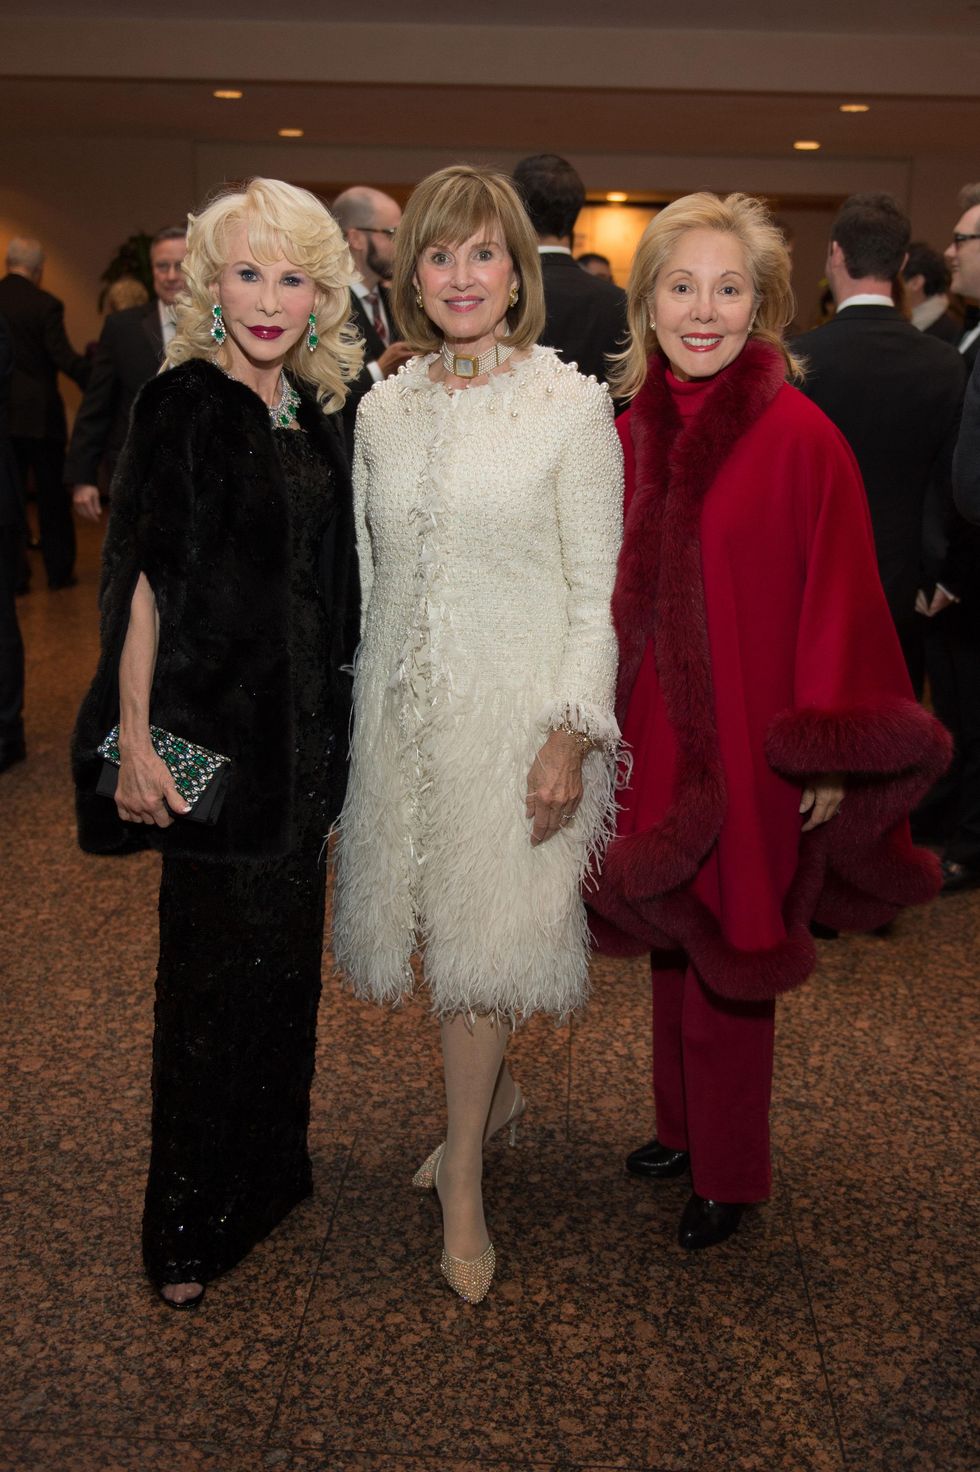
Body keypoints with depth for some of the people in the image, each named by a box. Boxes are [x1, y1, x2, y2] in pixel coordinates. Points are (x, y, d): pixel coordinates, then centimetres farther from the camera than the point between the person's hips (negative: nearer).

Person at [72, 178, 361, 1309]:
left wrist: (334, 720, 12)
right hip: (210, 725, -6)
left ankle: (268, 1170, 37)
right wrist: (135, 740, -18)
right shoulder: (182, 404, -10)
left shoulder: (317, 410, 8)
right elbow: (142, 580, -14)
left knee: (283, 954, 17)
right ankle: (188, 1230, 22)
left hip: (303, 733, 6)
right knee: (213, 970, 3)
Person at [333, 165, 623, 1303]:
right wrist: (369, 708, 11)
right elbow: (375, 572, 12)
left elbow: (601, 590, -8)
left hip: (516, 714, -4)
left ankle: (463, 1175, 21)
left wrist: (571, 733, -14)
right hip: (404, 708, 4)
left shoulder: (572, 405, -7)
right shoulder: (383, 408, 6)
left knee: (482, 935, 1)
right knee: (444, 922, 13)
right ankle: (492, 1098, 40)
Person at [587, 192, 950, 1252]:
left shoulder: (801, 438, -13)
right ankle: (682, 1126, 38)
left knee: (728, 955, 8)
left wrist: (828, 755, -11)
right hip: (654, 737, 5)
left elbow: (836, 603, -11)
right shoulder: (630, 434, 2)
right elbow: (614, 594, 9)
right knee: (674, 946, 17)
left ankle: (728, 1174, 28)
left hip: (748, 748, -5)